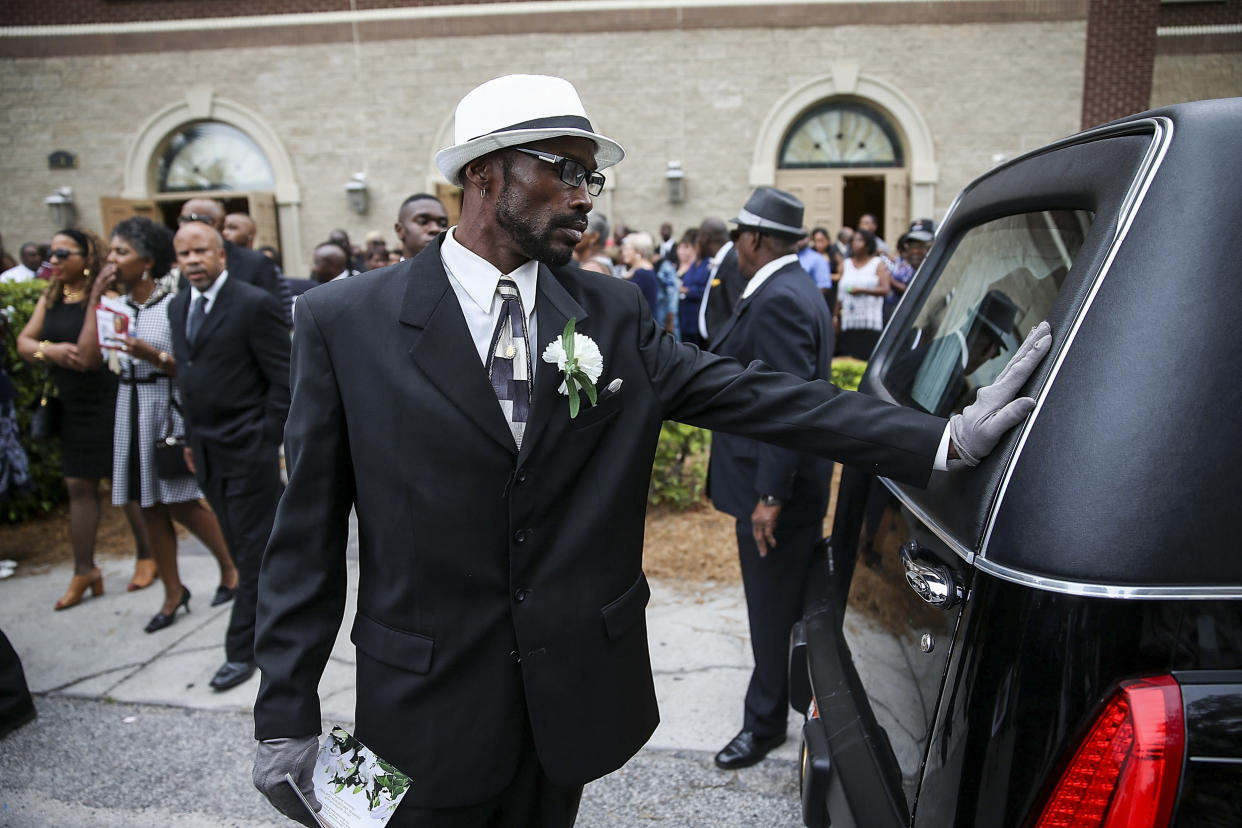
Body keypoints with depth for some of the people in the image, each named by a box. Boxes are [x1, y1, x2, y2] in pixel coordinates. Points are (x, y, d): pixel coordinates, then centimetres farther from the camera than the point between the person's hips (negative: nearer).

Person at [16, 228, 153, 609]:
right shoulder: (51, 298, 8)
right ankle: (84, 570, 20)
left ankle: (147, 557, 22)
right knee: (78, 486, 9)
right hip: (72, 407, 7)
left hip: (112, 402, -6)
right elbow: (23, 341, 4)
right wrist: (48, 350, -13)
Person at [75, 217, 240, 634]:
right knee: (150, 506, 10)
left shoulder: (174, 305, -9)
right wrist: (95, 301, -3)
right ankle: (173, 592, 23)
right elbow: (88, 358, -6)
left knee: (182, 503, -1)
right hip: (130, 409, 6)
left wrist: (156, 356, -26)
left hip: (169, 408, -6)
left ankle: (230, 567, 22)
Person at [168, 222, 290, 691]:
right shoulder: (178, 307, 11)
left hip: (249, 449, -7)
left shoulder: (254, 304, -12)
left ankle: (243, 649, 12)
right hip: (207, 453, 7)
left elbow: (283, 379, -12)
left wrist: (267, 441, -14)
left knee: (254, 549, 2)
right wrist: (191, 439, 12)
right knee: (243, 546, 16)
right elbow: (186, 374, 16)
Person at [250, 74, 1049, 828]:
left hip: (573, 691, 3)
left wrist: (944, 438, -14)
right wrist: (286, 712, -6)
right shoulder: (345, 321, -8)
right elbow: (309, 534, -6)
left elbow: (757, 393, -7)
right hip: (428, 705, -2)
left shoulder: (614, 314, 0)